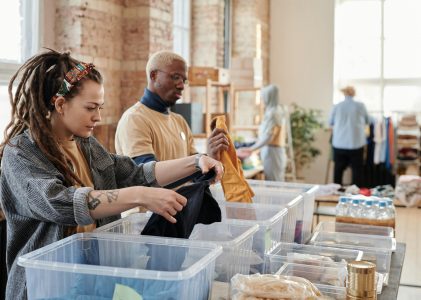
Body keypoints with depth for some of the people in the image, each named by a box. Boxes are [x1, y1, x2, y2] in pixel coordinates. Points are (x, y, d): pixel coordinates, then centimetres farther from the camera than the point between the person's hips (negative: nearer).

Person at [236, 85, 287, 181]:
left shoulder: (273, 112, -15)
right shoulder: (278, 110, 14)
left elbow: (268, 136, -21)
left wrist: (252, 149, -20)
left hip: (272, 152, -9)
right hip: (276, 151, 9)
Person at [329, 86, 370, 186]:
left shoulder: (336, 107, -1)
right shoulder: (360, 106, -3)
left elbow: (330, 122, 13)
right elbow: (368, 121, 12)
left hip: (339, 144, 2)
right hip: (356, 144, -2)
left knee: (338, 170, 9)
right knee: (357, 170, 5)